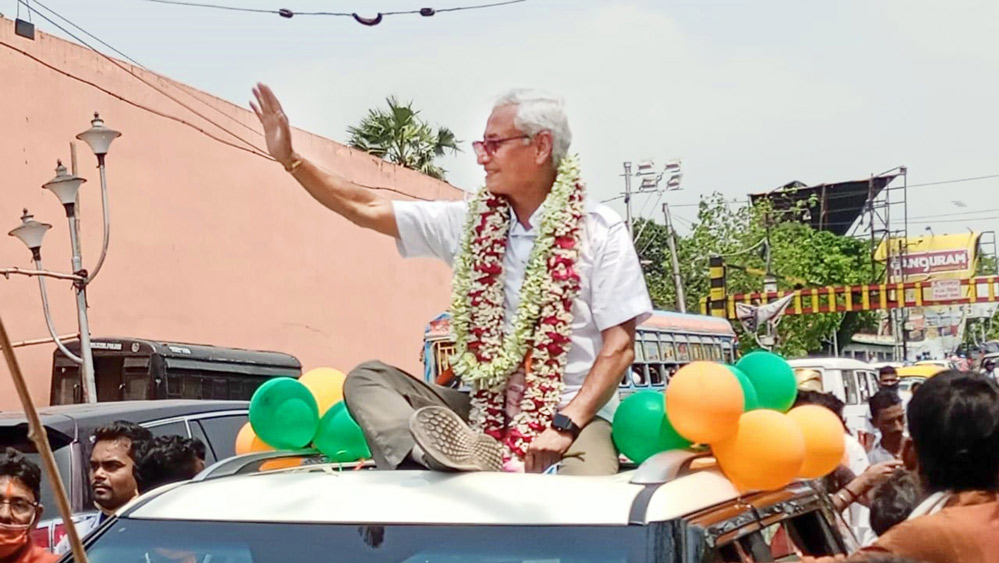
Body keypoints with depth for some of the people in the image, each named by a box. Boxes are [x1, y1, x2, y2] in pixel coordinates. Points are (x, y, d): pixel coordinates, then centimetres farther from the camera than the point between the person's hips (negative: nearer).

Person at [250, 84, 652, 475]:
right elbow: (365, 210, 9)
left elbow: (619, 345, -8)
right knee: (367, 378, -14)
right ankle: (461, 454, -38)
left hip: (573, 413, -6)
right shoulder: (471, 223, 9)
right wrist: (290, 159, 0)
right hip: (484, 408, 6)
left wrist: (565, 426, -19)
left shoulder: (601, 232, -3)